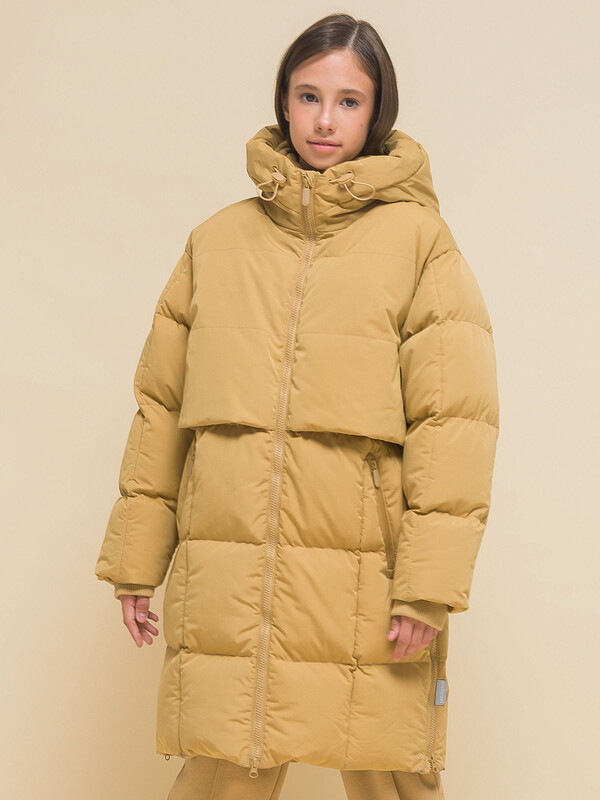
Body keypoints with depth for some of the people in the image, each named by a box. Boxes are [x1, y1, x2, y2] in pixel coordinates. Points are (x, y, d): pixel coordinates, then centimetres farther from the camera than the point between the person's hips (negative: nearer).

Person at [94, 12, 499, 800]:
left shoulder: (419, 239, 2)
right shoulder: (217, 240, 11)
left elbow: (456, 417, -4)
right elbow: (161, 404, 14)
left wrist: (429, 583, -11)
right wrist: (135, 557, 10)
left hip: (366, 586, -2)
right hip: (227, 584, 2)